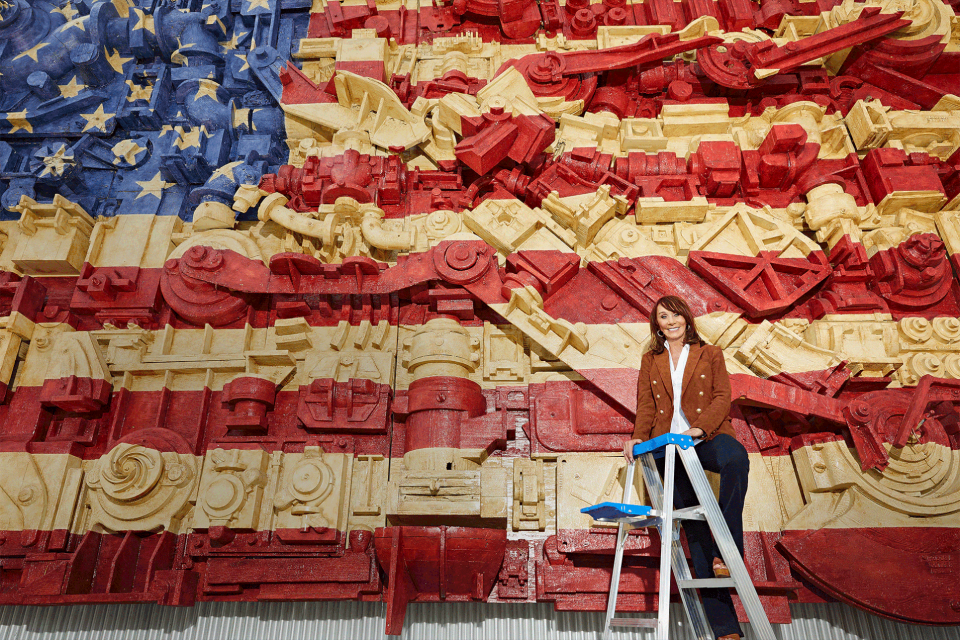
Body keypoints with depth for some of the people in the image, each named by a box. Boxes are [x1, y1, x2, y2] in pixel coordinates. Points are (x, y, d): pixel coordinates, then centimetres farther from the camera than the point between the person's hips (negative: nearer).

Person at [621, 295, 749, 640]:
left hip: (707, 438, -1)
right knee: (693, 525, -5)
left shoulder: (710, 354, 14)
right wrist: (638, 438, -4)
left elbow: (722, 398, 2)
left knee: (736, 457, -38)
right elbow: (645, 405, 14)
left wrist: (700, 428, -15)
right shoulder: (650, 360, 19)